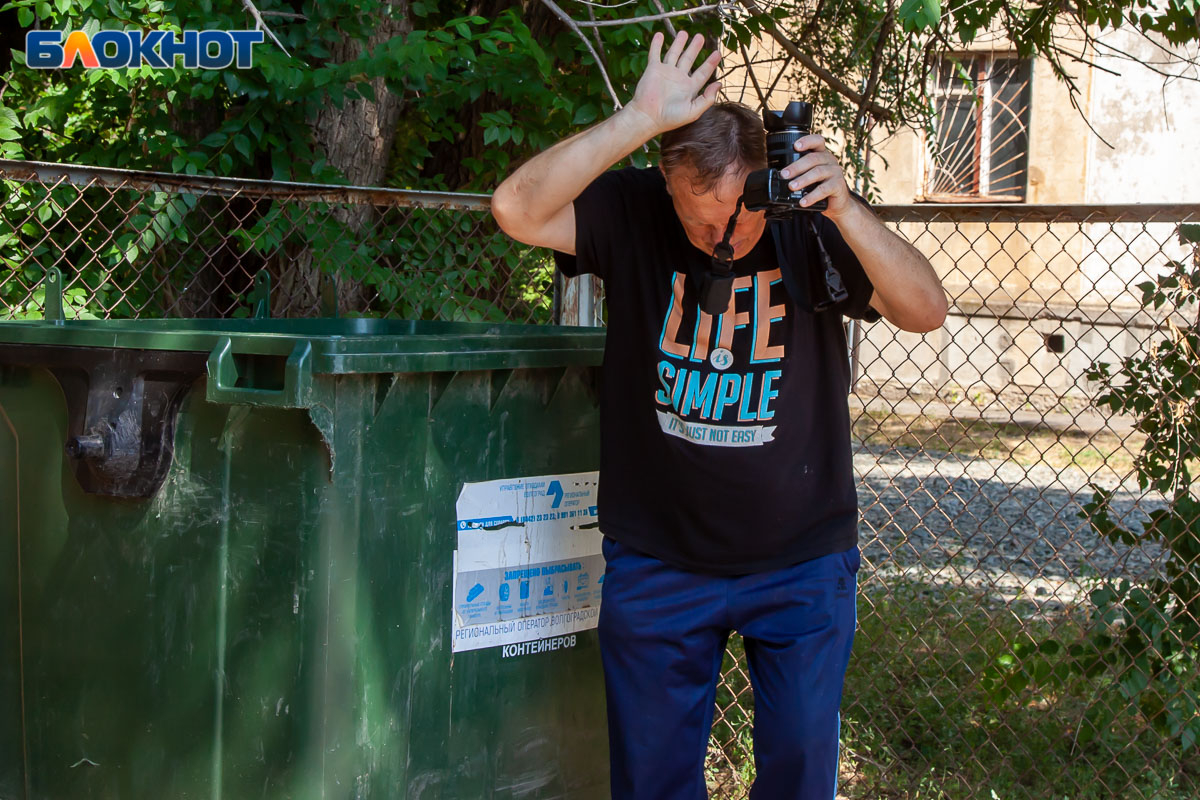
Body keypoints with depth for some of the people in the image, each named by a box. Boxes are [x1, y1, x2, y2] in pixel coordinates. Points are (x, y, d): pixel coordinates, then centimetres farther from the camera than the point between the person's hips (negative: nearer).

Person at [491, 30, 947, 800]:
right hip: (657, 561, 0)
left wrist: (845, 210, -31)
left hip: (803, 560, 0)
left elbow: (927, 311, -16)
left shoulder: (810, 225, -9)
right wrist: (641, 118, -31)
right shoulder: (631, 214, -9)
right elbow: (518, 209, -24)